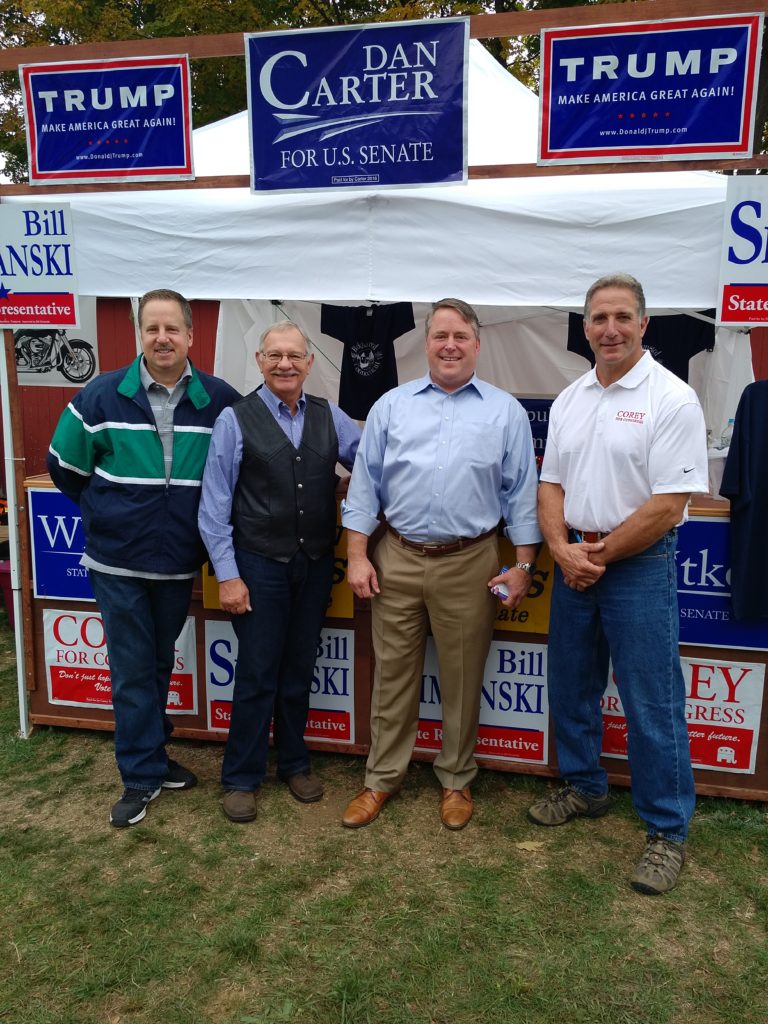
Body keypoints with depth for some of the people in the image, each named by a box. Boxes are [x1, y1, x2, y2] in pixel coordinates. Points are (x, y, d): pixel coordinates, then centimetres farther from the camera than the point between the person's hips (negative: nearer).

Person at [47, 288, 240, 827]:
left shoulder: (220, 400, -6)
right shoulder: (102, 396, -6)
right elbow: (65, 466, 5)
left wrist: (202, 518, 4)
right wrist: (108, 511, 7)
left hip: (180, 561, 2)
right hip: (118, 562, -1)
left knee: (161, 663, 17)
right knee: (132, 669, 6)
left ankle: (148, 756, 36)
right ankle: (144, 774, 20)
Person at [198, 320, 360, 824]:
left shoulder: (330, 417, 3)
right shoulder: (235, 419, -8)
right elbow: (215, 504, -8)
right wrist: (227, 575, -10)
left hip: (316, 564, 4)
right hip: (260, 565, -3)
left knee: (300, 669, 17)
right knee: (258, 674, 6)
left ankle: (295, 763, 36)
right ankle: (241, 778, 25)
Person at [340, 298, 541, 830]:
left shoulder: (506, 411, 3)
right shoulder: (391, 406, 6)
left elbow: (522, 492, 4)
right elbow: (365, 484, 6)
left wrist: (524, 565, -1)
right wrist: (357, 555, 0)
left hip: (470, 564, -1)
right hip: (398, 560, 1)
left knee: (462, 680, 11)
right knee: (393, 675, 11)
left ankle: (457, 780, 29)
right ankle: (383, 778, 27)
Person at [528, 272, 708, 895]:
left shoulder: (672, 399, -11)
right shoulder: (570, 400, 8)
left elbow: (668, 505, -16)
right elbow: (551, 483, 9)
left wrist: (600, 555, -12)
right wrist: (562, 549, -8)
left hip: (640, 564, -6)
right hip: (572, 560, 6)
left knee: (652, 703, 1)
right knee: (570, 687, 16)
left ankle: (668, 831, 18)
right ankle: (584, 788, 37)